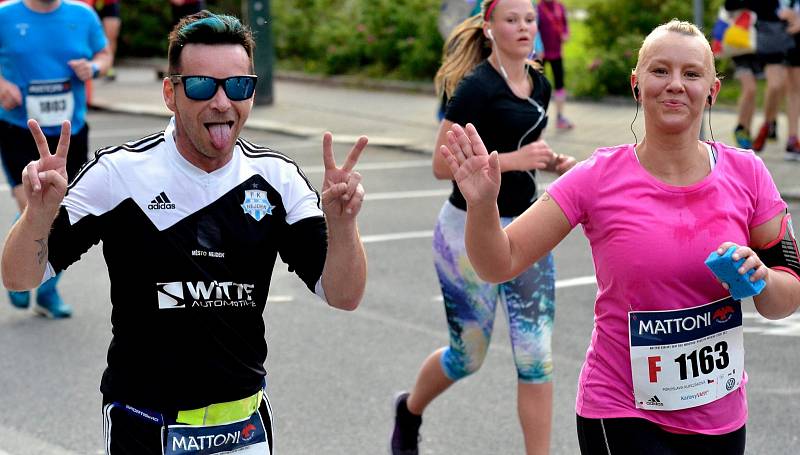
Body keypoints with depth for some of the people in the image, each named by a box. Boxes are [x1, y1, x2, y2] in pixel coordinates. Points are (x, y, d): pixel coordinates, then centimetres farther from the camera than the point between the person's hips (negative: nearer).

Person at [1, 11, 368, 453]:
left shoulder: (276, 178, -4)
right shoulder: (118, 173, -13)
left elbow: (344, 296, -7)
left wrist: (341, 222, -26)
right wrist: (40, 212, -31)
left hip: (246, 419, 3)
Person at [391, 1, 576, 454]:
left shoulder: (540, 85, 6)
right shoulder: (477, 87, -17)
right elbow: (443, 165, -18)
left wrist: (554, 161, 1)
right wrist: (514, 160, -25)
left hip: (524, 229, 6)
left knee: (536, 357, -1)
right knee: (468, 356, 10)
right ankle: (409, 410, 41)